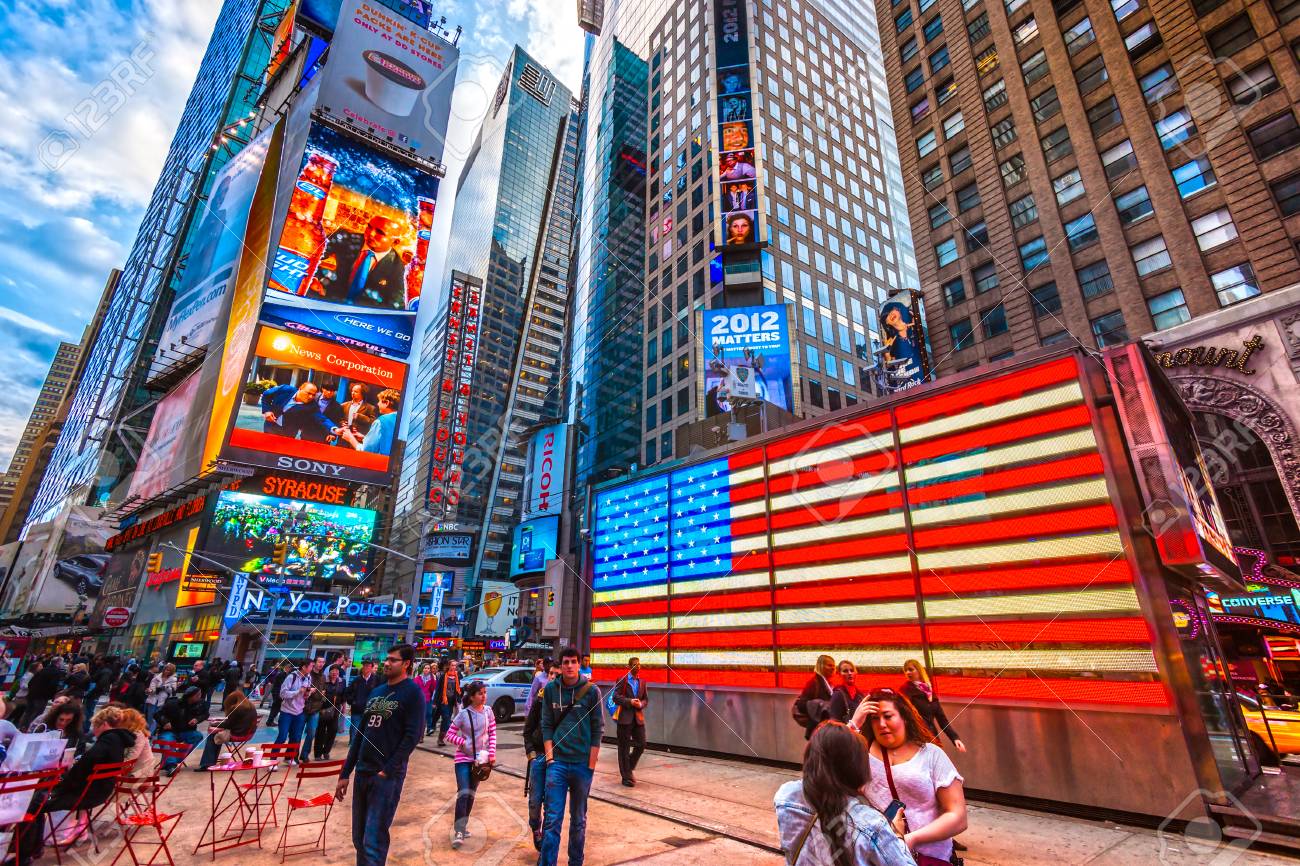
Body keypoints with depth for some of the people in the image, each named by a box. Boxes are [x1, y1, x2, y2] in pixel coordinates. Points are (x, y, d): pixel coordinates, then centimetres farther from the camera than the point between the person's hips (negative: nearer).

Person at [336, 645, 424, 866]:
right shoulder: (376, 691, 13)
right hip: (362, 772, 7)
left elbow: (412, 736, -15)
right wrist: (345, 773, 13)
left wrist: (388, 770, -18)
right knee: (359, 839, 15)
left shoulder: (412, 692, -9)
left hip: (387, 776, -7)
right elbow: (361, 733, 16)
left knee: (373, 843, -5)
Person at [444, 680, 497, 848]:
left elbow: (492, 733, 2)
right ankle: (459, 832, -3)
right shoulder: (463, 714, -14)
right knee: (463, 793, -11)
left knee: (471, 794, 14)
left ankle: (463, 825, 30)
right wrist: (465, 743, -17)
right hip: (464, 758, -4)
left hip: (480, 758, 4)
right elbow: (449, 735, -7)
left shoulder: (488, 711, -4)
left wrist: (492, 753, -4)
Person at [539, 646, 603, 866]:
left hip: (582, 764, 0)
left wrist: (591, 765, -6)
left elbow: (597, 730, -4)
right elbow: (547, 725, 6)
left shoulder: (591, 691, -6)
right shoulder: (551, 689, -1)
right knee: (553, 819, -1)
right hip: (557, 762, 1)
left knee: (578, 820, 13)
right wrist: (549, 755, -2)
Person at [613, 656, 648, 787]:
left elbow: (646, 698, 13)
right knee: (624, 747, 3)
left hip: (638, 717, 5)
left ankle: (629, 768, 26)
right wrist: (630, 702, -20)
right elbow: (616, 697, -11)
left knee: (641, 744, 3)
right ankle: (626, 776, 15)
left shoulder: (642, 682, 11)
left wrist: (641, 704, -8)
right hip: (625, 717, -5)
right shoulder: (622, 680, -5)